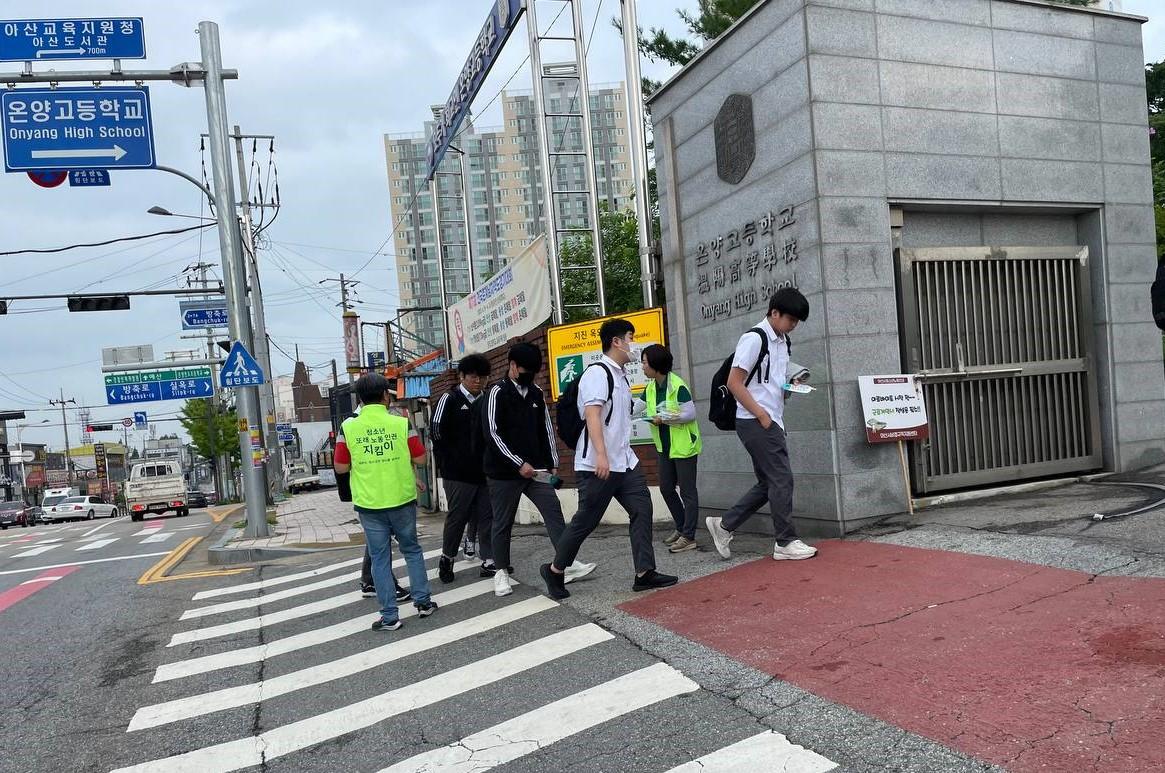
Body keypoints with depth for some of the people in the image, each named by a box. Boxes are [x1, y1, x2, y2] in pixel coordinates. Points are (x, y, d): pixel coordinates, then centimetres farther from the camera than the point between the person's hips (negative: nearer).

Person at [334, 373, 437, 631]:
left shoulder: (348, 427, -6)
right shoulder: (401, 423, -8)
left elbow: (341, 467, 0)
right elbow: (420, 459, -2)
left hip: (369, 503, 0)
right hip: (402, 500, 0)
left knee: (380, 558, 9)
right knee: (412, 550, 18)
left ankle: (389, 615, 10)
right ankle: (423, 602, 21)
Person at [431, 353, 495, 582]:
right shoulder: (449, 400, -2)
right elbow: (437, 432, -5)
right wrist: (449, 464, -5)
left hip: (485, 472, 4)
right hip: (458, 474, -4)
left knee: (488, 517, 2)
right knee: (457, 517, 3)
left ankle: (489, 562, 8)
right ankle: (447, 559, 22)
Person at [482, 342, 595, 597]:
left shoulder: (536, 393, 9)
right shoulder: (497, 393, -9)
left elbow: (545, 429, 14)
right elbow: (491, 433, -16)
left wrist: (553, 463, 10)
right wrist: (518, 463, -20)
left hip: (535, 469, 5)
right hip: (504, 472, -5)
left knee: (554, 512, -5)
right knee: (503, 523, 5)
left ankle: (568, 564, -5)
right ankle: (501, 571, 19)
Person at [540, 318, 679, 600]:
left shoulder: (620, 376, 17)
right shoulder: (597, 373, -12)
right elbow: (592, 414, -23)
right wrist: (601, 455, -32)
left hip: (624, 461, 9)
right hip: (596, 465, -9)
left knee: (642, 510, 0)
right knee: (586, 520, 0)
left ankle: (644, 573, 4)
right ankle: (554, 570, 17)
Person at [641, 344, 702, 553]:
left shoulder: (678, 386, -19)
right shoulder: (650, 388, 5)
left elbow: (690, 413, -21)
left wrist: (663, 419, -19)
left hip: (684, 446, -8)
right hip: (665, 447, 8)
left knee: (687, 491, 0)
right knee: (666, 488, 14)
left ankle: (688, 537, 6)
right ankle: (681, 527, 30)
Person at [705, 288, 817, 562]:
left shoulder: (782, 342, 14)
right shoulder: (754, 338, -12)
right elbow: (734, 382, -16)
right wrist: (762, 415, -16)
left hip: (772, 421, 9)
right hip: (756, 422, -9)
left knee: (768, 483, 11)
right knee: (781, 479, -5)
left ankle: (724, 525, 20)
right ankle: (786, 543, 5)